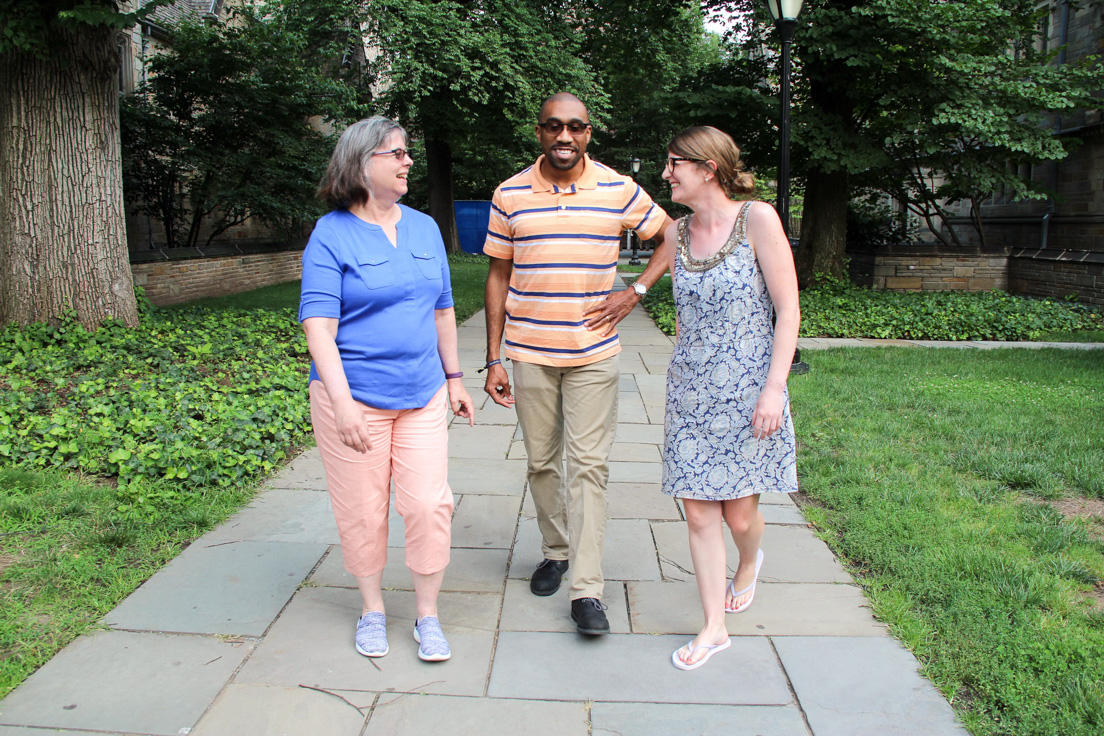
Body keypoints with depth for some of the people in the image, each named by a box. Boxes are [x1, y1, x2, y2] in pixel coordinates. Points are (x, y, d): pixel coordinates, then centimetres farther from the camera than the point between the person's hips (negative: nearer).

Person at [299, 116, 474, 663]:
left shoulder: (424, 228, 10)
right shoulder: (331, 235, -7)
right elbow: (318, 323, -14)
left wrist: (453, 378, 18)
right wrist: (342, 401, -23)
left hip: (422, 394, 4)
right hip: (354, 398, -4)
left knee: (430, 504, 0)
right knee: (363, 511, 7)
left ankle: (427, 616, 18)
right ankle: (372, 609, 29)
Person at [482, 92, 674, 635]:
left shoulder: (619, 190, 0)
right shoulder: (510, 195, 2)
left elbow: (672, 238, 12)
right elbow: (498, 276, 6)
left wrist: (634, 293, -2)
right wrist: (493, 359, 3)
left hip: (594, 354, -1)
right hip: (529, 355, 2)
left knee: (588, 465, -4)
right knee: (541, 462, 11)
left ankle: (587, 590, 0)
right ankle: (555, 551, 33)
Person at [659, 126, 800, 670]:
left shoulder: (757, 219, -9)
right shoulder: (677, 233, 6)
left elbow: (788, 310, -10)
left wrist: (773, 388, -16)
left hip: (748, 390, -4)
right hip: (690, 391, 4)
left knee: (739, 513, 6)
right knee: (698, 512, 3)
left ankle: (749, 563, 42)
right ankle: (713, 627, 18)